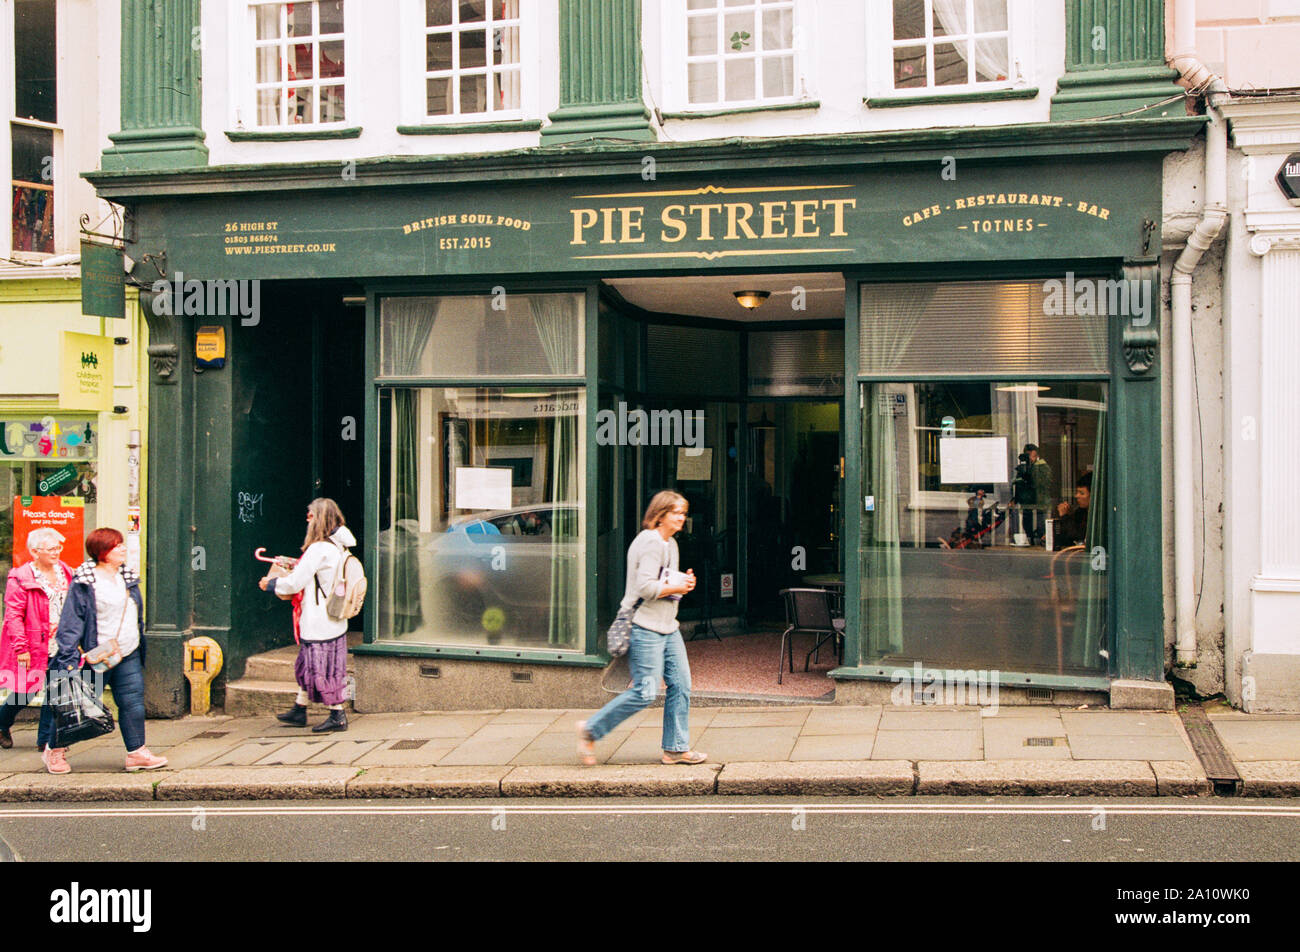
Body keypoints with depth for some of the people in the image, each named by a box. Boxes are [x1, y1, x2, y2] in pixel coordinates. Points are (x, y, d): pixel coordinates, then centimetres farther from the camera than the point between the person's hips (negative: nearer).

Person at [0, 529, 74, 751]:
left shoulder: (65, 572, 9)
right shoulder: (20, 579, -9)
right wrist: (21, 648, -16)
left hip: (60, 647, 5)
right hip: (33, 647, -5)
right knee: (25, 692, 4)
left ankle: (46, 739, 13)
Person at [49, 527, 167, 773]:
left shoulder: (128, 578, 11)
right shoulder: (83, 583, -10)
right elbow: (71, 621, -13)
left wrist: (139, 646, 21)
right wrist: (68, 658, -19)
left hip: (129, 657, 6)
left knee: (133, 702, 1)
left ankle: (137, 753, 8)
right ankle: (55, 750, 22)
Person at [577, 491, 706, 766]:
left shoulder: (671, 544, 18)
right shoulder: (650, 542, -14)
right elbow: (645, 587, -22)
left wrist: (684, 582, 9)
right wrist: (677, 588, -11)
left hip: (668, 628, 10)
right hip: (645, 628, -10)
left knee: (680, 685, 6)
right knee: (645, 693, -10)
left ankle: (676, 748, 15)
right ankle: (590, 730, 3)